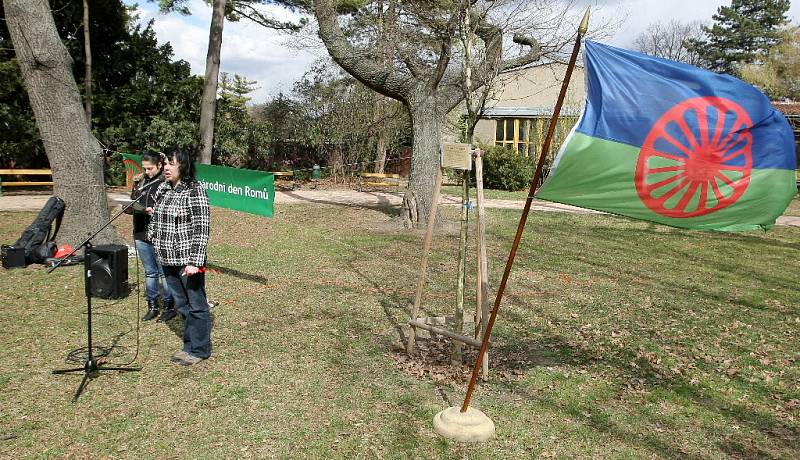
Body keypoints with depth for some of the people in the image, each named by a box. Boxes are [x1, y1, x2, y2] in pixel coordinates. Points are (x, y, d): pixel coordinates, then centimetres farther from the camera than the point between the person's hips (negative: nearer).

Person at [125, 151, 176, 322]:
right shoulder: (141, 181, 11)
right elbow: (133, 203, 19)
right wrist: (129, 208, -2)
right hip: (141, 234, 7)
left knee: (164, 273, 2)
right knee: (150, 273, 15)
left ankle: (169, 307, 14)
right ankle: (152, 307, 25)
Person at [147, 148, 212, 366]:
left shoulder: (194, 190, -13)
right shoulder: (162, 189, 8)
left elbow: (202, 228, -17)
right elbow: (155, 219, 22)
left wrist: (195, 262, -21)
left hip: (187, 260, -7)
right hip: (168, 259, 7)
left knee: (196, 305, 3)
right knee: (181, 305, 16)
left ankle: (199, 349, 15)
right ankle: (189, 345, 29)